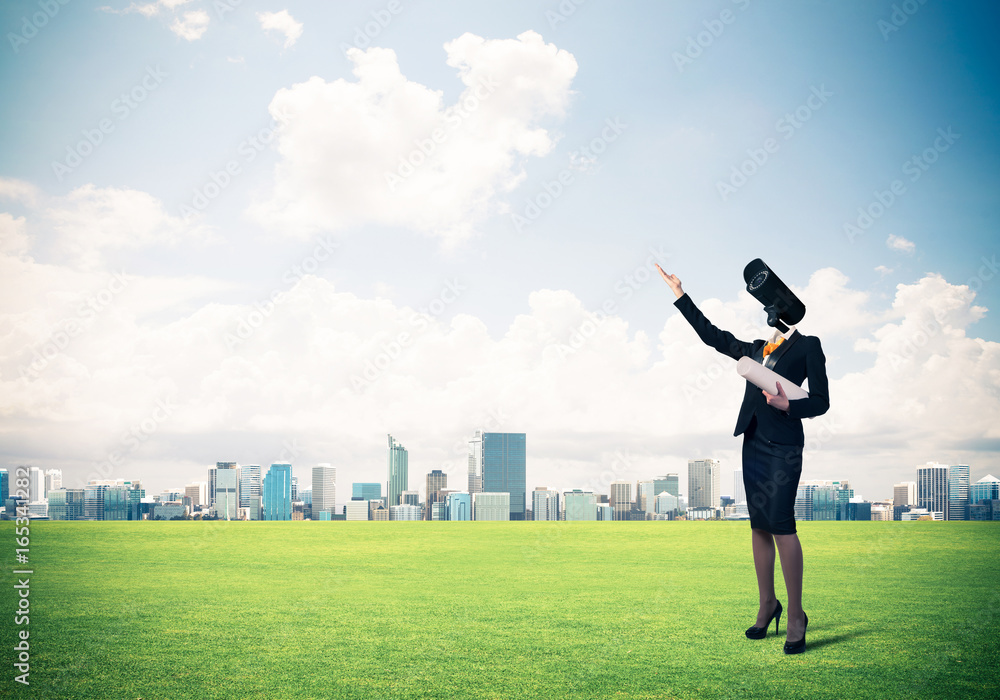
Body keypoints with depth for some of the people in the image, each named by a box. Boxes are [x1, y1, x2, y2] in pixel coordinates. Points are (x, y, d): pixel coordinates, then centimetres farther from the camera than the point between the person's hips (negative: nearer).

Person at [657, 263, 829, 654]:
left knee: (781, 523, -14)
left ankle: (795, 614, -7)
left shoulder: (808, 346, 2)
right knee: (759, 525, 7)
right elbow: (712, 336, 22)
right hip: (754, 442, 6)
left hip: (783, 445, -6)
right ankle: (767, 605, 16)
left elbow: (821, 401, -2)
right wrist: (680, 295, 22)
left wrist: (789, 405, -20)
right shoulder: (756, 349, 18)